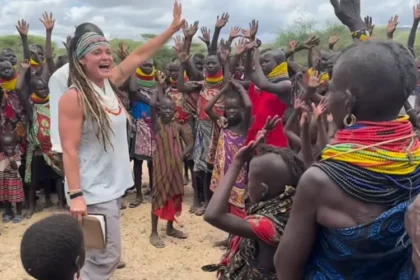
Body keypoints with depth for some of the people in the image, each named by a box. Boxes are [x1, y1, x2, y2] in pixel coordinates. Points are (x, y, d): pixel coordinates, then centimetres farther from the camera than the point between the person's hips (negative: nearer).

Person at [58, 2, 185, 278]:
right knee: (107, 257, -1)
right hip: (92, 193, -8)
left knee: (101, 257, 19)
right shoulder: (74, 97, -18)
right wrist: (76, 196, -24)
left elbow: (140, 55, 11)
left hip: (112, 187, 8)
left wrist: (173, 28, 12)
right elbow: (70, 150, -20)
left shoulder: (110, 83, 4)